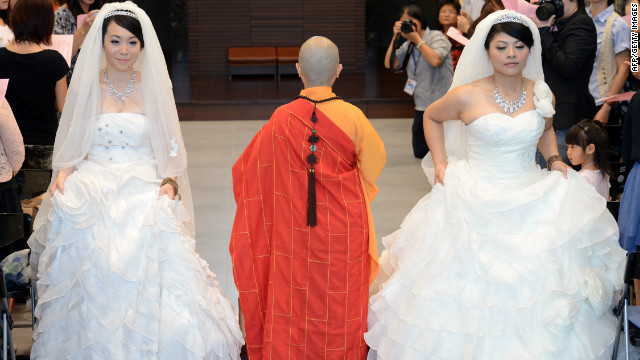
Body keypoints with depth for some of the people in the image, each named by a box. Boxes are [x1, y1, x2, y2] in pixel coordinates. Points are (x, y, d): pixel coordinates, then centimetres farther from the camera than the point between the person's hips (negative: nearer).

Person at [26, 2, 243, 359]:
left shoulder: (154, 89, 7)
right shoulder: (84, 88, 8)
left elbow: (170, 150, 11)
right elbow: (70, 147, 13)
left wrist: (170, 183, -7)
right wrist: (62, 176, -6)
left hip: (145, 198, 0)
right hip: (93, 195, 1)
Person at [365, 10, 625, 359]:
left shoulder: (542, 95, 1)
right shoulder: (467, 96, -8)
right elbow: (431, 117, 11)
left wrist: (554, 159, 6)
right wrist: (440, 163, 1)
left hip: (533, 205, 3)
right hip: (477, 207, -3)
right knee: (473, 287, 0)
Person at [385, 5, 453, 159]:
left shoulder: (436, 37, -7)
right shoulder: (408, 45, 11)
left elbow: (435, 60, -26)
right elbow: (389, 64, 3)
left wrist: (417, 39, -15)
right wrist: (395, 38, -3)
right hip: (422, 107, 7)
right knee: (420, 152, 9)